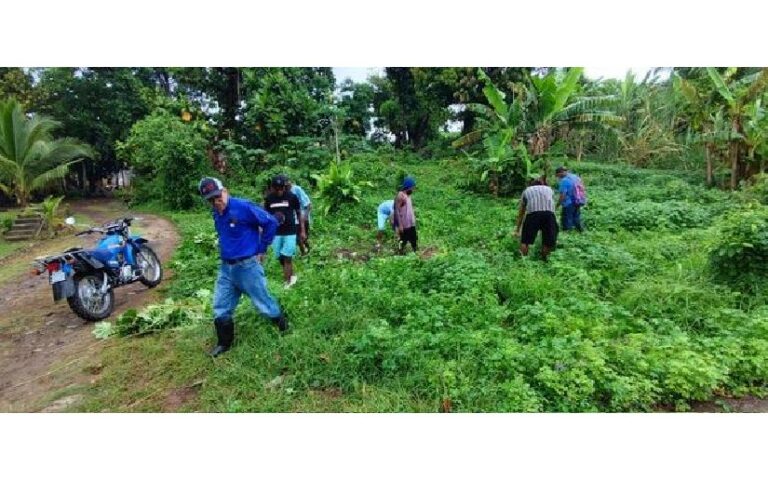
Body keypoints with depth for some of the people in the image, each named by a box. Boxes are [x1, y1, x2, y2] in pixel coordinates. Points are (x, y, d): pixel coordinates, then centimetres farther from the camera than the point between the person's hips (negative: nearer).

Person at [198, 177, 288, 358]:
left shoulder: (244, 207, -18)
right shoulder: (216, 213, 7)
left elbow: (271, 223, -16)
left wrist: (261, 249, -10)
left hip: (247, 266, -7)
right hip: (226, 268, 7)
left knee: (262, 302, 7)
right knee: (220, 308, 11)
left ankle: (283, 326, 32)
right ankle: (224, 343, 28)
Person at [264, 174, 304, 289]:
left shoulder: (292, 197, -8)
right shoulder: (269, 198, -2)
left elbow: (299, 214, 1)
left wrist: (302, 231, 2)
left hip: (290, 232, -3)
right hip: (276, 233, 3)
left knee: (287, 257, -5)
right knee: (280, 257, 10)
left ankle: (287, 282, 4)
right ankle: (292, 276, 31)